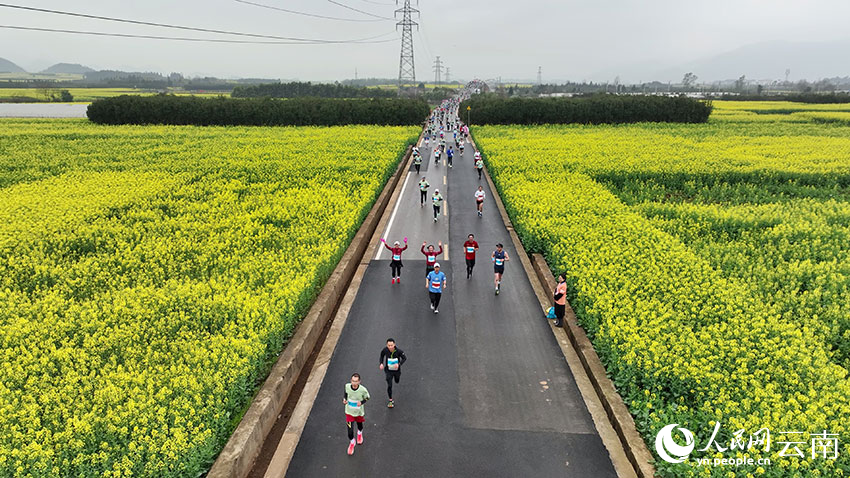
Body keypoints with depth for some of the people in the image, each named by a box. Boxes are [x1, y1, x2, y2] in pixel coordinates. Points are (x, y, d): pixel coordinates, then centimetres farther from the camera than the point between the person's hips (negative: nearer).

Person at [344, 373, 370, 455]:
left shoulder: (363, 390, -28)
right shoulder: (347, 386, -21)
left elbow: (367, 398, -9)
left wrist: (361, 402, -27)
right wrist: (344, 399, -17)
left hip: (359, 412, 0)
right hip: (349, 412, 0)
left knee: (360, 425, 28)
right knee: (350, 432, -2)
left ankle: (359, 434, 64)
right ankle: (352, 443, 30)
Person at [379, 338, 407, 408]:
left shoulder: (399, 351, -27)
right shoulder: (385, 350, -22)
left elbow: (405, 358, -13)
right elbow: (382, 355, 0)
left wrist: (399, 364, -30)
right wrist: (381, 363, -15)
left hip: (397, 370, 1)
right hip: (388, 371, -1)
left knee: (397, 381, 27)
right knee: (389, 386, -8)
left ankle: (396, 377, 64)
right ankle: (390, 401, 11)